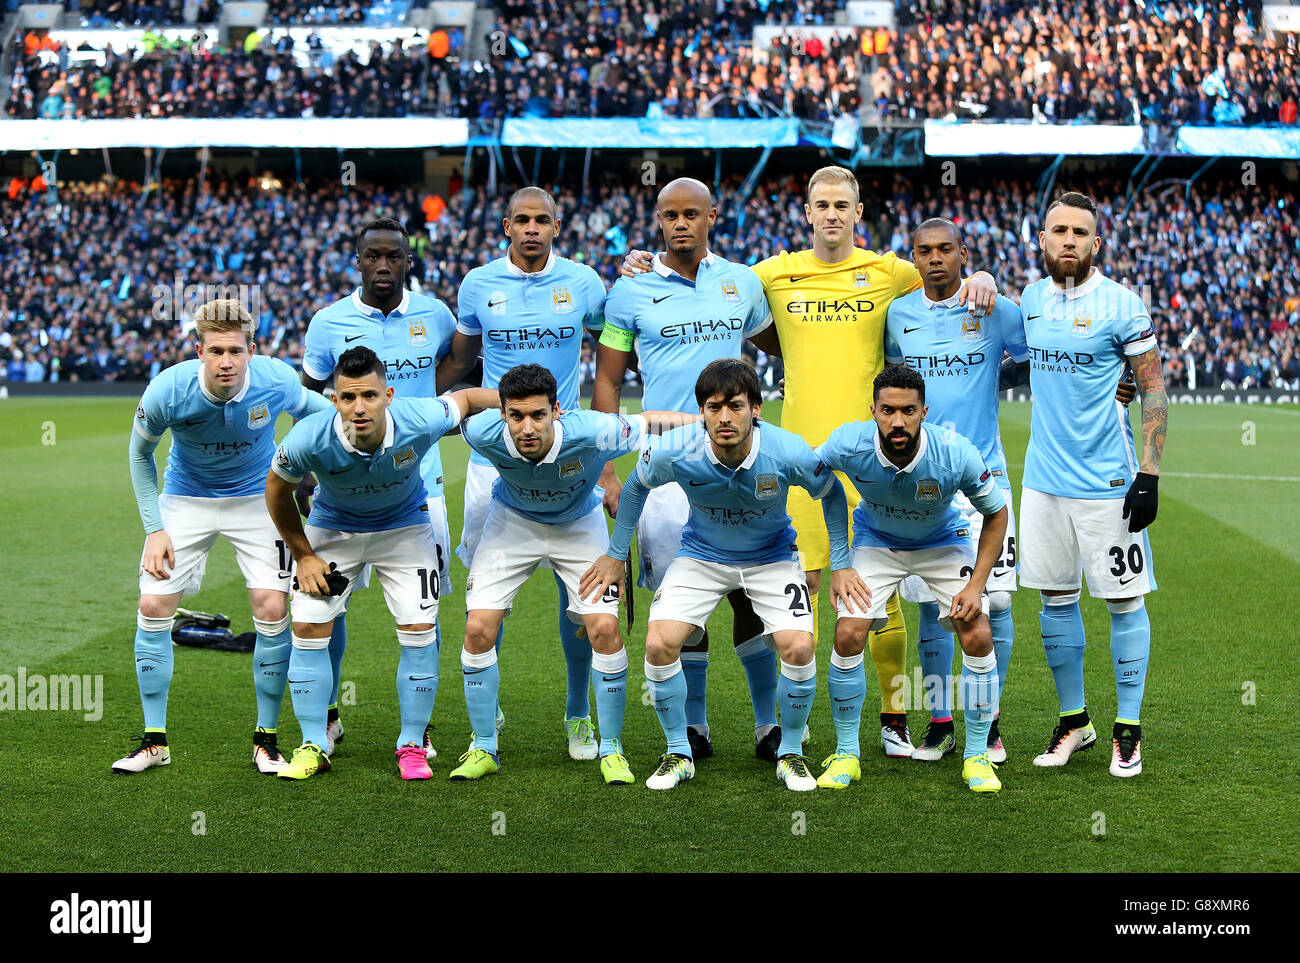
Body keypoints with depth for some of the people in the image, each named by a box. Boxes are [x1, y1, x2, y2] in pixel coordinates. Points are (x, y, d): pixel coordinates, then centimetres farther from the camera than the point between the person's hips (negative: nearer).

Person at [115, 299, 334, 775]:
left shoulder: (276, 381, -25)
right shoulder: (167, 390, -26)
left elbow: (312, 408, 1)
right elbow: (141, 452, -6)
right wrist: (154, 529, -10)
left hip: (256, 499, 0)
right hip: (186, 499, 0)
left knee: (272, 608, -12)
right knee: (153, 605, -7)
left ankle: (266, 739, 5)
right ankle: (154, 741, 8)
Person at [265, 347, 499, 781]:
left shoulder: (419, 421, -33)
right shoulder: (308, 439, -32)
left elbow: (467, 397, -11)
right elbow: (277, 489, -11)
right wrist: (303, 555, -7)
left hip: (405, 526, 0)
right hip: (332, 528, 0)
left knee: (419, 629, -8)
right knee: (308, 627, -7)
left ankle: (412, 745, 8)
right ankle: (313, 746, 7)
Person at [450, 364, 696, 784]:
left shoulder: (590, 433, -37)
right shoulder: (484, 433, -32)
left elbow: (652, 421, -20)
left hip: (578, 525, -1)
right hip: (513, 522, 1)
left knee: (604, 629, -14)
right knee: (478, 629, -10)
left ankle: (611, 749, 5)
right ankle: (484, 749, 8)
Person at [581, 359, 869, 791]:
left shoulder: (788, 452, -28)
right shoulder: (674, 452, -26)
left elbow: (832, 493, -6)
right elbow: (635, 487, -2)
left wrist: (841, 565, -5)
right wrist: (615, 554, 4)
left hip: (772, 557, -1)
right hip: (701, 556, 1)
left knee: (799, 648, -21)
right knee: (659, 645, -18)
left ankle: (791, 753, 6)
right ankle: (678, 753, 6)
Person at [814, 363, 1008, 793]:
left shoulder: (956, 454, -32)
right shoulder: (848, 444, -29)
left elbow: (996, 513, -13)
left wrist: (976, 585, -19)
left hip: (943, 543, 0)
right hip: (876, 541, 1)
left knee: (978, 637, -15)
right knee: (848, 635, -15)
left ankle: (976, 757, 3)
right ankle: (845, 755, 3)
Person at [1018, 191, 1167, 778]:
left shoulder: (1121, 306, -8)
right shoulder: (1031, 300, 6)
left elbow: (1154, 392, -7)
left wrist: (1149, 474, -12)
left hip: (1106, 483, -5)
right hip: (1044, 478, 5)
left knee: (1124, 600, 1)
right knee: (1055, 597, 9)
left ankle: (1128, 729, 12)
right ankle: (1073, 721, 22)